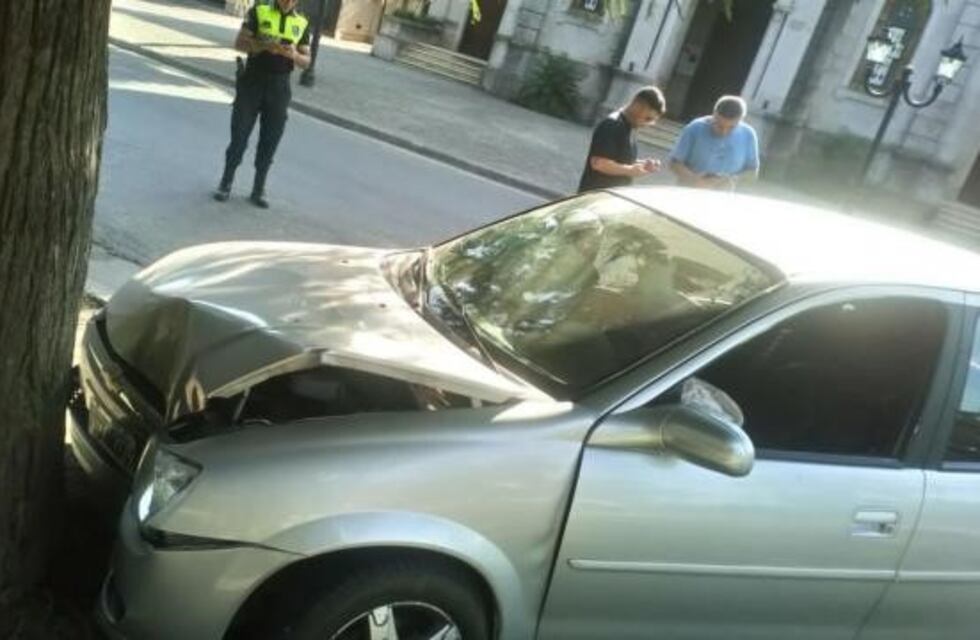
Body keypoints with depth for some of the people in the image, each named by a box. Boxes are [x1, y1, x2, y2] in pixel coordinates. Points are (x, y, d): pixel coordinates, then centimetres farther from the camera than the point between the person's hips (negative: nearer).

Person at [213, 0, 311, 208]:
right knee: (239, 135, 2)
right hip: (252, 82, -2)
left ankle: (259, 190, 15)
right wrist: (264, 46, -24)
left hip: (279, 88, 2)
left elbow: (306, 61, 4)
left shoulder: (302, 23, 5)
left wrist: (294, 55, -18)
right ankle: (226, 183, 15)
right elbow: (239, 43, -6)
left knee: (269, 141, 4)